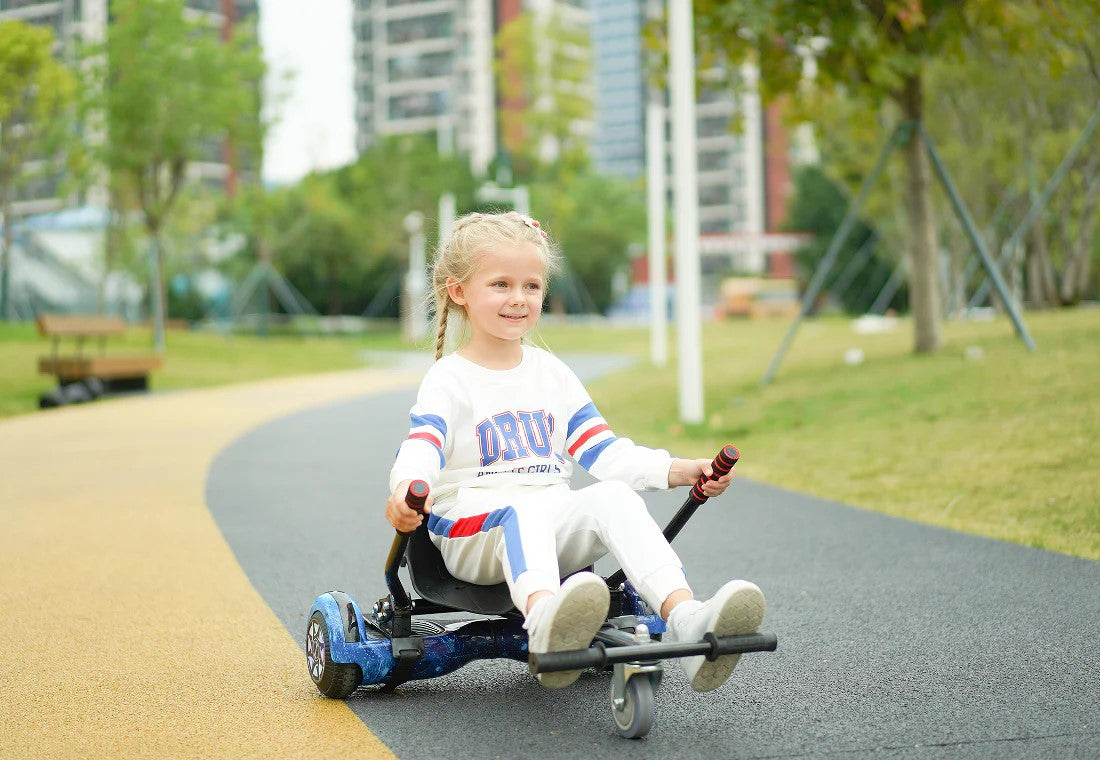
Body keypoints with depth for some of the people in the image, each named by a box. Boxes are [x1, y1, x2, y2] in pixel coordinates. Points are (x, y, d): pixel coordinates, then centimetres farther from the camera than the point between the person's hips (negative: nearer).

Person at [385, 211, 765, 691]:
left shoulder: (551, 373, 19)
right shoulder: (448, 380, 3)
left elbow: (602, 451, 14)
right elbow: (421, 449, -14)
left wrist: (679, 471, 0)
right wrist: (407, 488, -39)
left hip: (557, 533, 4)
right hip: (471, 535, -4)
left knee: (614, 496, -27)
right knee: (529, 508, -39)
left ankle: (687, 619, -50)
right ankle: (545, 617, -72)